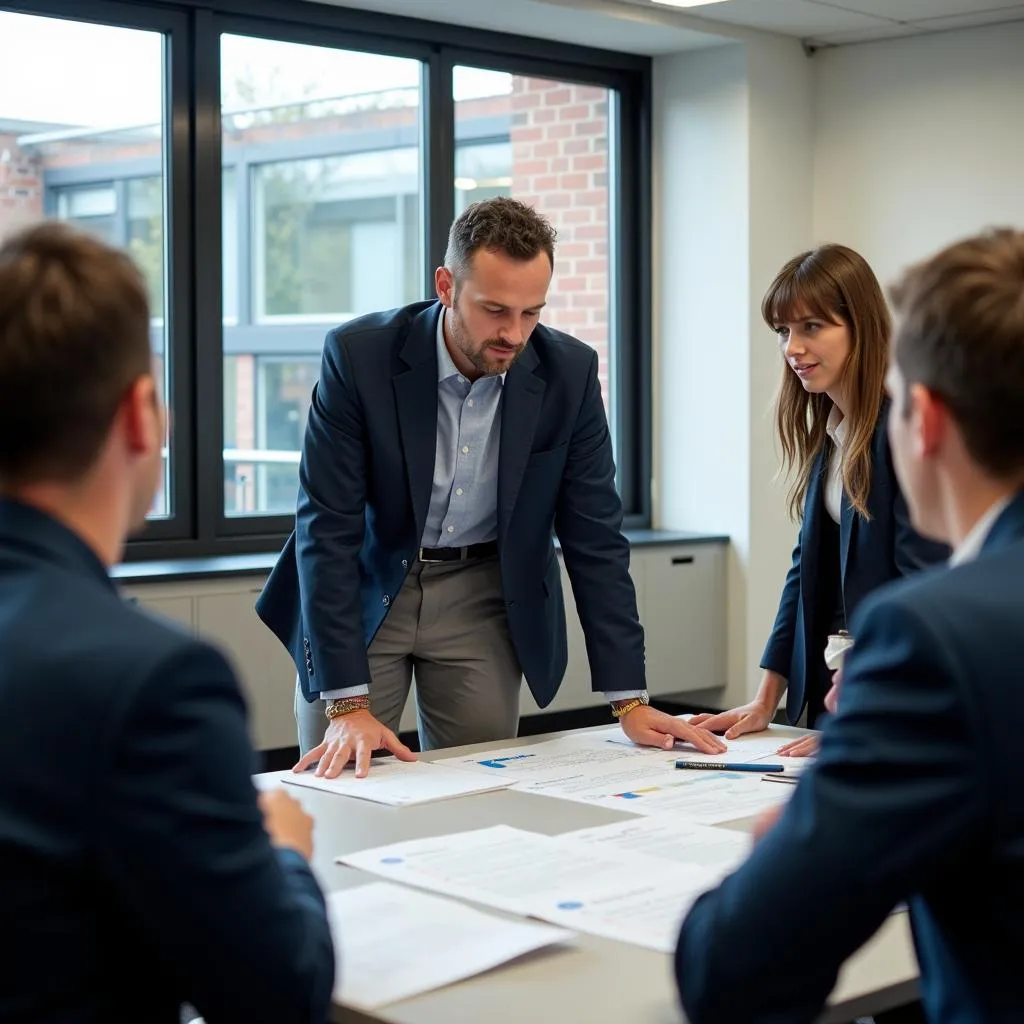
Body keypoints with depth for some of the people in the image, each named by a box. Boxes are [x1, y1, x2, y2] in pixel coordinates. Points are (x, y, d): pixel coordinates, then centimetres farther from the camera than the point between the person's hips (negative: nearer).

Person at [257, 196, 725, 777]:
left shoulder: (569, 373, -13)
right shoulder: (359, 356, -21)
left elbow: (595, 538, -8)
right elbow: (328, 531, -21)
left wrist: (630, 701, -11)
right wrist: (348, 705, -27)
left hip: (484, 597, 2)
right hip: (363, 590, -2)